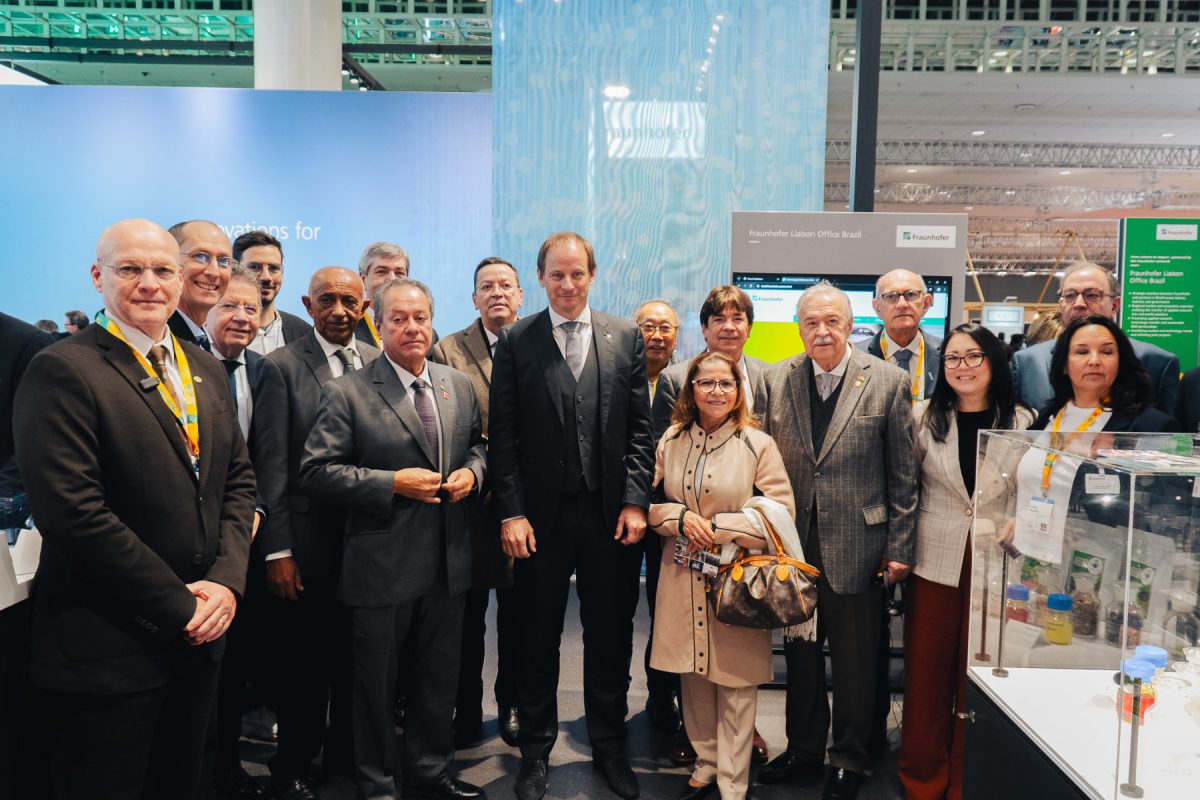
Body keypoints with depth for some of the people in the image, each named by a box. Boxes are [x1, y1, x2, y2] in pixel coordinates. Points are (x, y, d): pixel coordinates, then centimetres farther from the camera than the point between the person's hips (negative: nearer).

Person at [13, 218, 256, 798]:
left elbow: (238, 479, 10)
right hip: (107, 654, -6)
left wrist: (226, 579, -6)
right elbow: (74, 514, -20)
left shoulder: (205, 371, 9)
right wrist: (180, 608, -16)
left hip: (197, 639, 7)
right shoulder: (63, 371, -13)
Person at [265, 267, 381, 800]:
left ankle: (347, 752, 37)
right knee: (302, 667, 10)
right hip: (307, 545, -3)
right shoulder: (282, 366, -5)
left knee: (356, 657, 17)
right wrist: (277, 550, -10)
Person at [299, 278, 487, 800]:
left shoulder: (459, 385, 6)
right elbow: (316, 470, -13)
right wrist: (392, 483, -20)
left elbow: (476, 443, 18)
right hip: (382, 566, -4)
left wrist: (471, 471, -5)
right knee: (376, 683, 13)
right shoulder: (347, 394, -10)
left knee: (439, 678, 19)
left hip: (448, 562, 5)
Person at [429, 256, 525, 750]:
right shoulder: (448, 352, 0)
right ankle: (465, 713, 28)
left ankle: (512, 707, 32)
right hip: (472, 503, -1)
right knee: (467, 616, 10)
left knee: (516, 615, 14)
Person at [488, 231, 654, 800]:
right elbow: (503, 437, -2)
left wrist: (636, 502, -4)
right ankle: (535, 750, 31)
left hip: (611, 513, 1)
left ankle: (610, 747, 31)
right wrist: (511, 512, -8)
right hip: (541, 515, -1)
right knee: (537, 640, 12)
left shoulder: (626, 337, 4)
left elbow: (639, 429, 3)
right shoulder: (515, 342, 0)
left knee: (610, 638, 12)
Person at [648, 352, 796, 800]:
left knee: (735, 684, 2)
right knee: (694, 680, 12)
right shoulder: (671, 442, 6)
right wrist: (682, 518, -11)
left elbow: (782, 513, -7)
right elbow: (652, 503, 10)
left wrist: (717, 527, -12)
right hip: (684, 578, 3)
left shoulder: (757, 445, -4)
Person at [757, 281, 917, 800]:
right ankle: (803, 749, 36)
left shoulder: (888, 382, -5)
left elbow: (903, 475, -3)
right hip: (794, 543, 3)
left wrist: (898, 548, -4)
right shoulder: (776, 381, 2)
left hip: (857, 544, -2)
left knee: (855, 661, 11)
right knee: (800, 654, 17)